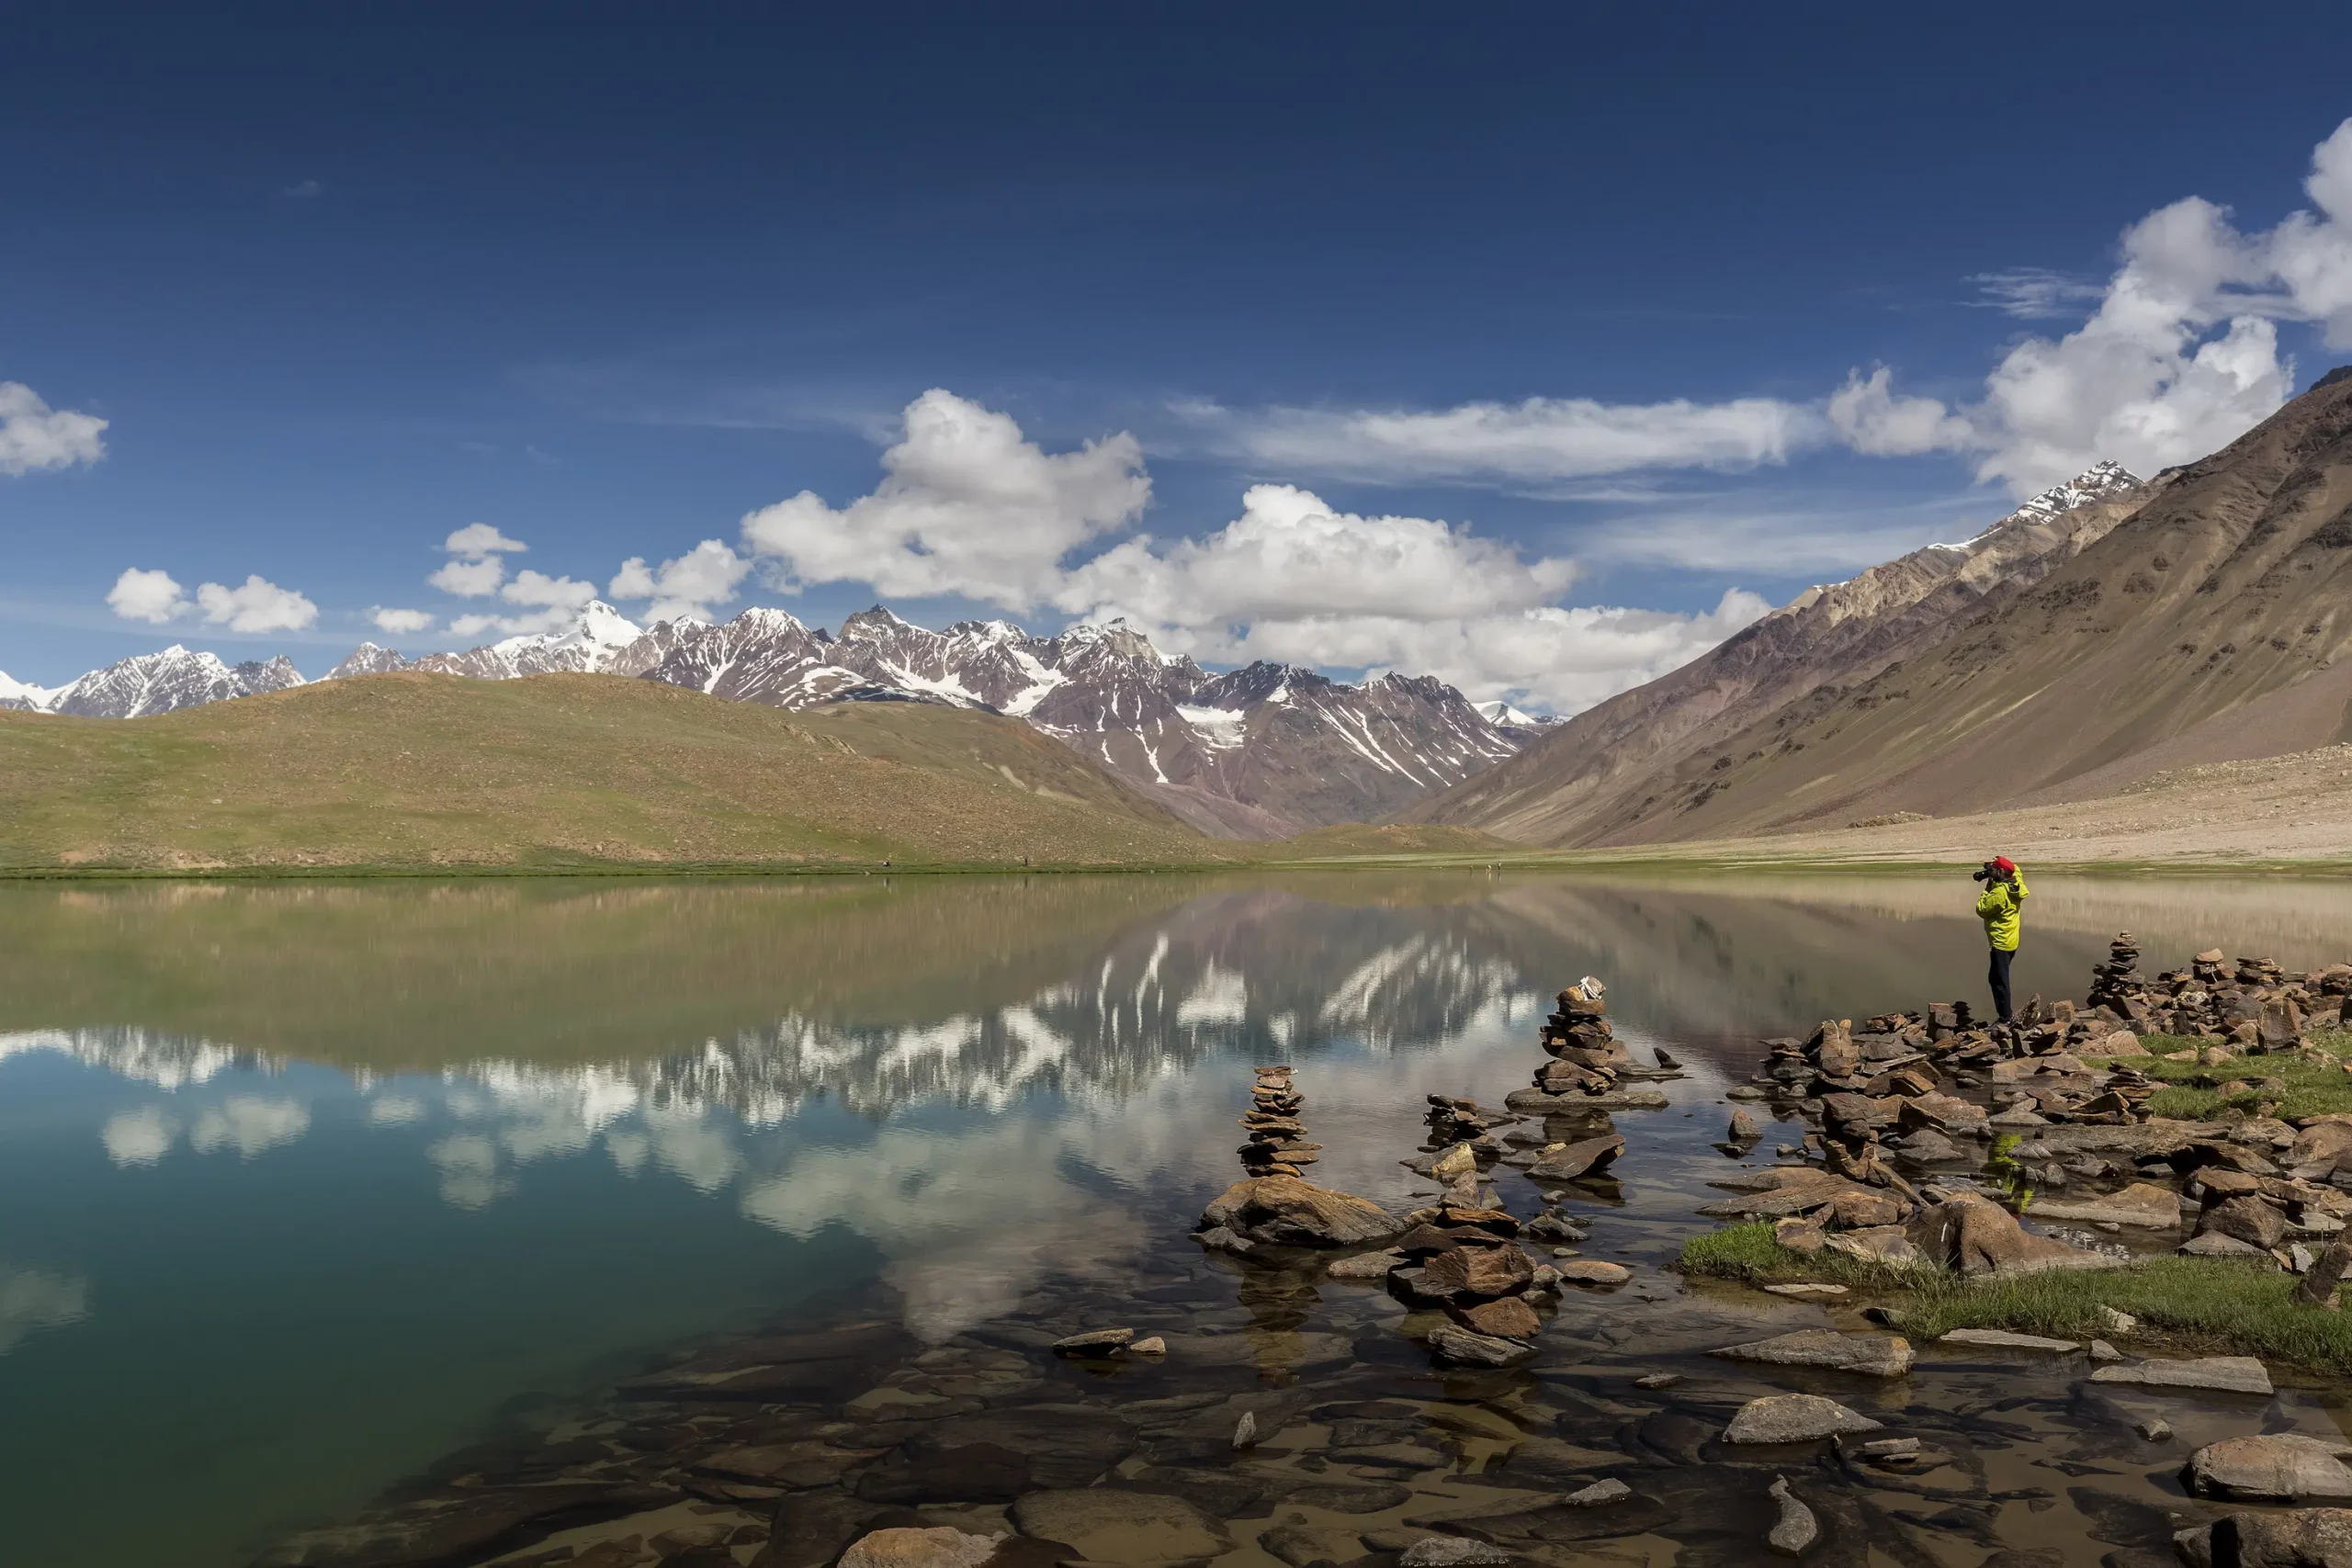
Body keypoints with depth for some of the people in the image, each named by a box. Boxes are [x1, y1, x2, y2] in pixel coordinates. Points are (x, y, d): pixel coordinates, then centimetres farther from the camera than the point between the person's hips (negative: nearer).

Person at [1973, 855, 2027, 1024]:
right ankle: (2005, 1015, 22)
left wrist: (1987, 889, -6)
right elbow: (2015, 869, 25)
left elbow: (1981, 910, -14)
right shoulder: (2016, 884, 2)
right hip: (2011, 940, 10)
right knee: (1995, 978, 19)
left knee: (2000, 981, -6)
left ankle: (2005, 1019, -6)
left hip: (2001, 942, -10)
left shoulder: (1999, 892, -23)